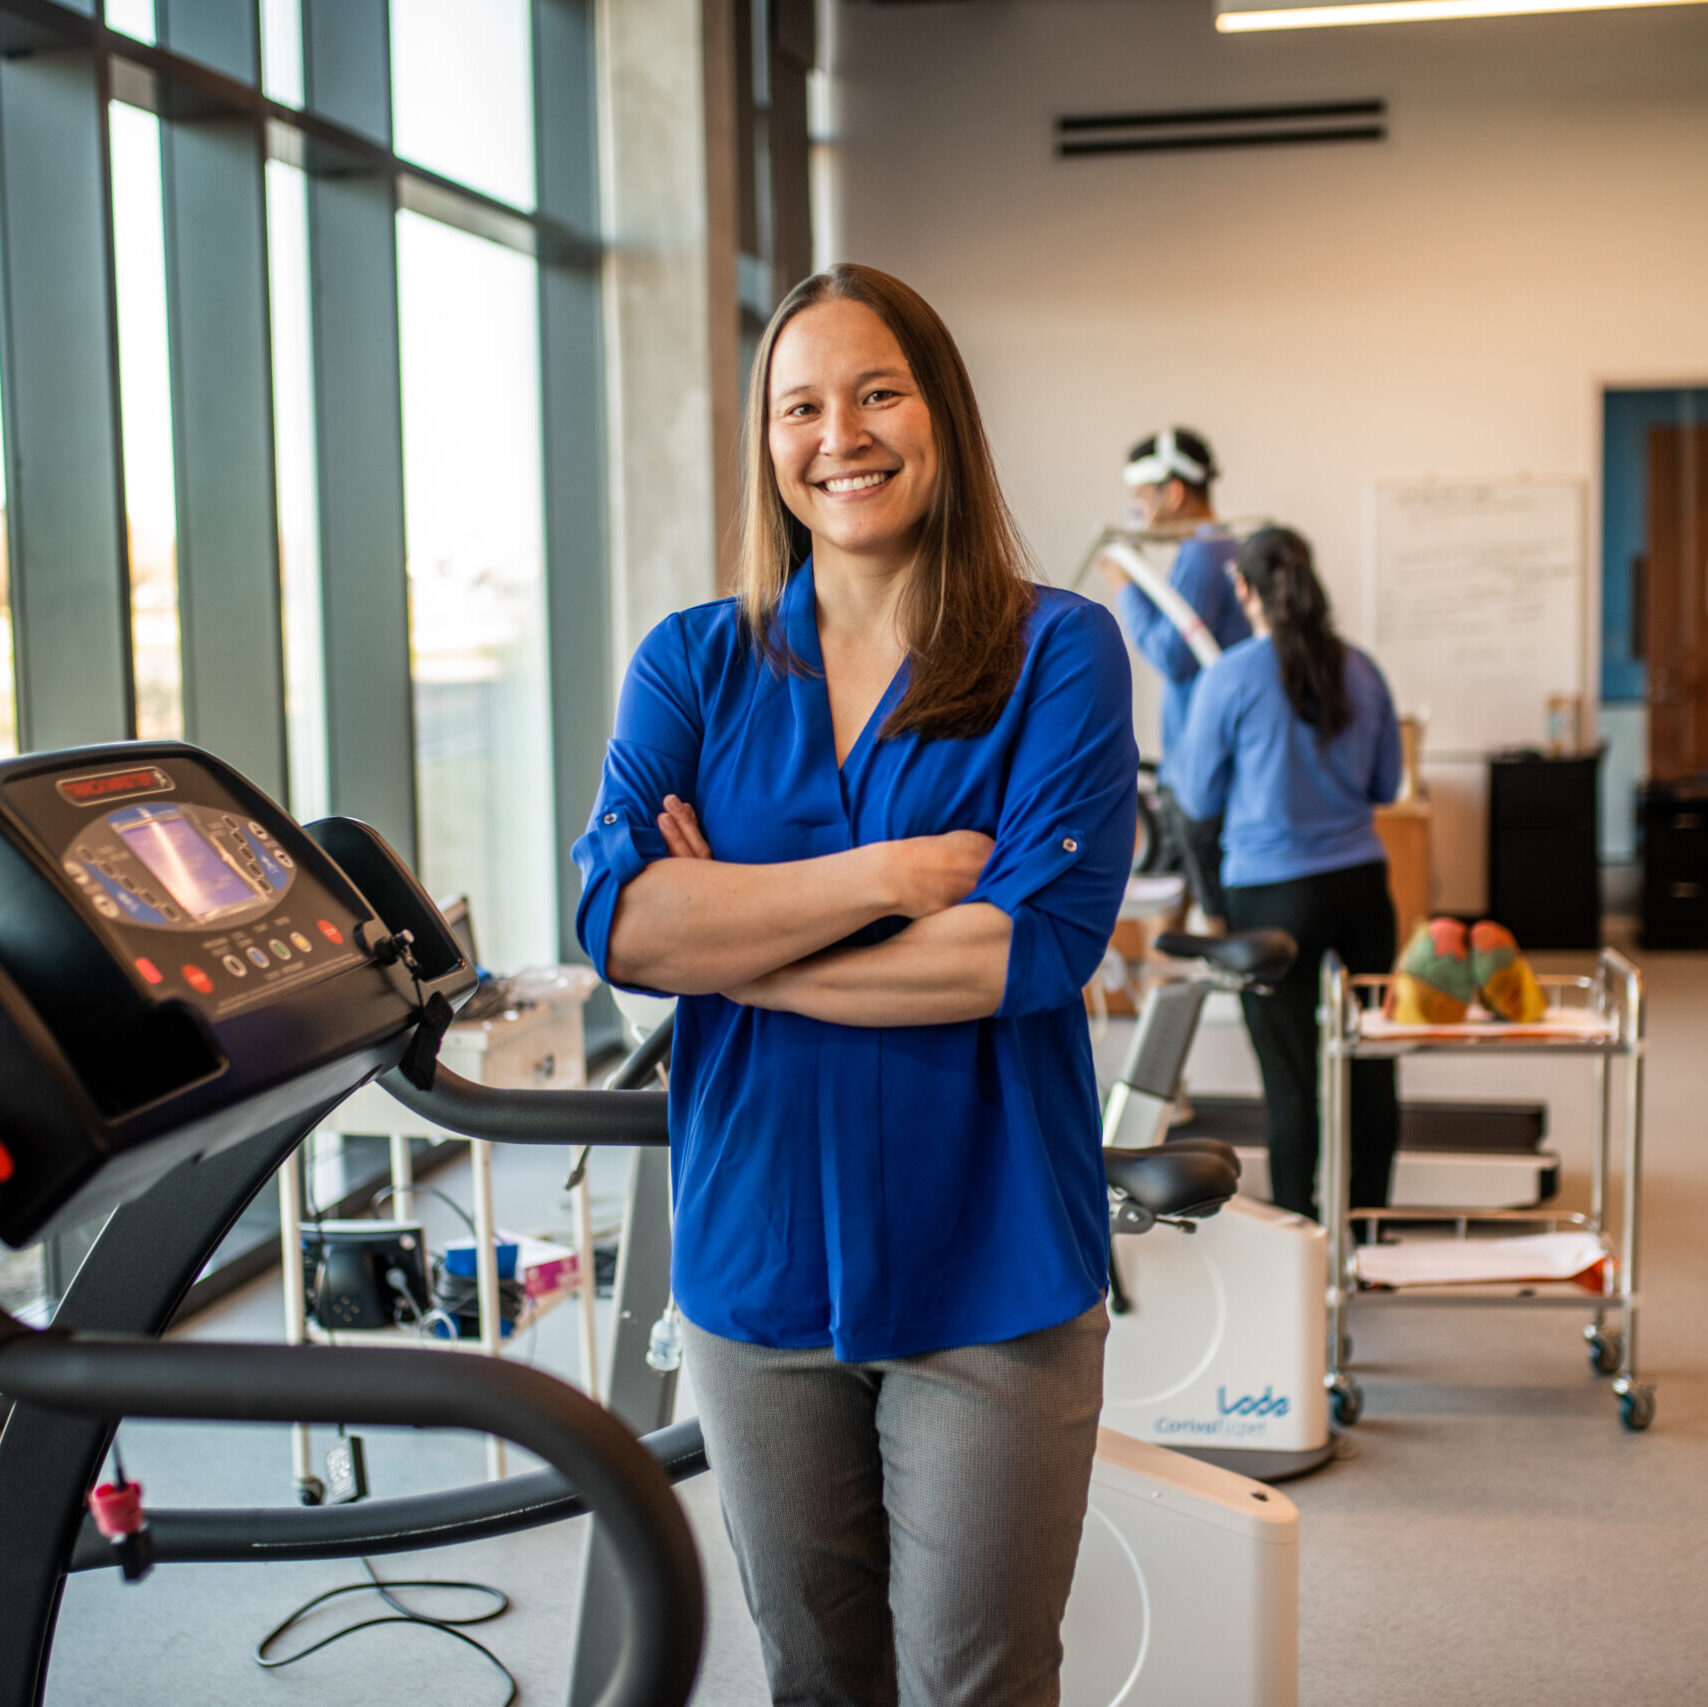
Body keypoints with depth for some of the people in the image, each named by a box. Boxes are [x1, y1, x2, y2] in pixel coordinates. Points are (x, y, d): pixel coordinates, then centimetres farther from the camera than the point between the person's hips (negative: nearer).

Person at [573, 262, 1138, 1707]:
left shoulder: (1059, 652, -3)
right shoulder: (694, 663, 5)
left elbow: (1041, 938, -16)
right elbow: (619, 920, -9)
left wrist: (737, 946, -10)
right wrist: (888, 874, -16)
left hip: (990, 1272, -3)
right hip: (758, 1257, 3)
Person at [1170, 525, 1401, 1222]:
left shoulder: (1229, 678, -10)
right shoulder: (1360, 669, 3)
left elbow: (1199, 798, -1)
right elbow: (1386, 784, 13)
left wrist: (1179, 760, 18)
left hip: (1274, 893, -4)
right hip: (1361, 882, 4)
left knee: (1292, 1078, 4)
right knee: (1369, 1063, 11)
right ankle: (1369, 1219, 22)